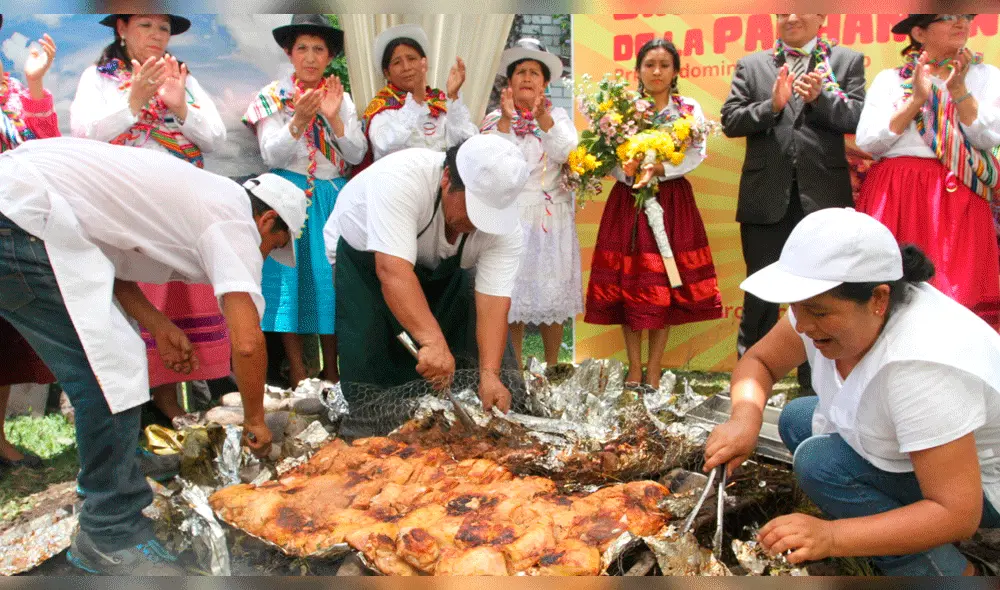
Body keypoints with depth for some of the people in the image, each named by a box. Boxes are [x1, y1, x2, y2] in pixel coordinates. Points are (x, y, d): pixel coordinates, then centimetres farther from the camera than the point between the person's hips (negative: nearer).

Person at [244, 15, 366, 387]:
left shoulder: (341, 97, 9)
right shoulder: (273, 96, 2)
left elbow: (357, 154, 0)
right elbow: (272, 156, -8)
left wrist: (334, 118, -15)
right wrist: (298, 122, -23)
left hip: (332, 196, 2)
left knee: (331, 277, 3)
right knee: (290, 276, -3)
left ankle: (332, 367, 12)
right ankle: (296, 368, 7)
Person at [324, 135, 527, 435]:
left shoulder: (505, 228, -27)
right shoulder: (401, 178, -42)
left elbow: (493, 303, -29)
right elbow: (393, 270, -49)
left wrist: (489, 374, -41)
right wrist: (433, 341, -58)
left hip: (440, 269, 4)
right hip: (363, 257, -3)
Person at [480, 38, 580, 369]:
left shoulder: (558, 116, 6)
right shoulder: (494, 119, 5)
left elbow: (567, 153, -14)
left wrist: (543, 117, -27)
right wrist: (506, 119, -22)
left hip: (551, 218, 0)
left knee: (550, 292, 4)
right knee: (510, 292, 3)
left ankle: (552, 365, 18)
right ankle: (515, 365, 18)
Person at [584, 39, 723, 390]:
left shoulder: (690, 109, 6)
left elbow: (696, 154, -5)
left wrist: (661, 169, -18)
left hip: (672, 201, 0)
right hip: (628, 200, 0)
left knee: (666, 284, -1)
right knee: (627, 282, -1)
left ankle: (654, 369, 9)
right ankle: (634, 367, 11)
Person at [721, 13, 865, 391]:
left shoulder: (848, 61, 8)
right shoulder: (751, 65, 10)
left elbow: (859, 118, -2)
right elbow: (730, 121, 2)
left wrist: (821, 96, -18)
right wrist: (772, 105, -13)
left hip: (823, 196, 0)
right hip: (766, 197, 0)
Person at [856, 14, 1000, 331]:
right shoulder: (889, 79, 10)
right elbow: (867, 141, -2)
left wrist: (958, 90, -9)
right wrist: (916, 100, -8)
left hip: (957, 199, 1)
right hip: (893, 196, 0)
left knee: (957, 295, -6)